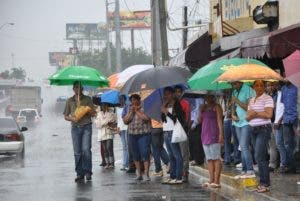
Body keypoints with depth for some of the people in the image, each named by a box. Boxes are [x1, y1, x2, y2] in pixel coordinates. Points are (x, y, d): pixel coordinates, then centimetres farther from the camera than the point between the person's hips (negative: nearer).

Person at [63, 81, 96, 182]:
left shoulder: (88, 99, 8)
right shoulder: (70, 101, 11)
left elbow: (94, 113, 6)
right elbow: (66, 116, 12)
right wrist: (72, 118, -9)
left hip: (86, 127, -2)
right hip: (75, 127, 2)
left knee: (86, 150, -11)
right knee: (77, 152, 1)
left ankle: (87, 172, -1)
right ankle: (79, 173, 7)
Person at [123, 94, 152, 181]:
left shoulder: (144, 108, -1)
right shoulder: (130, 110, 14)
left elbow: (146, 118, -16)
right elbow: (125, 121, 6)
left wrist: (137, 111, -11)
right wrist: (131, 112, -5)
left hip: (144, 134, -5)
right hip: (132, 135, 5)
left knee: (145, 153, -12)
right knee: (136, 155, 7)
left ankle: (147, 174, -13)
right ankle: (139, 174, 14)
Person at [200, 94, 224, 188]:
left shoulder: (216, 107, -2)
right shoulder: (204, 107, 19)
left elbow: (219, 120, -10)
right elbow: (200, 120, 17)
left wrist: (221, 134, -19)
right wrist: (201, 111, 2)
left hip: (214, 135, -8)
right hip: (205, 135, 8)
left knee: (216, 158, -10)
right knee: (209, 159, 7)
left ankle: (217, 181, -13)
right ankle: (211, 180, 8)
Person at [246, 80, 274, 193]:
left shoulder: (267, 98, -7)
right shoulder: (252, 100, 16)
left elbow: (268, 114, -18)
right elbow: (247, 117, 13)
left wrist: (255, 113, -8)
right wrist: (250, 115, -10)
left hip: (264, 129, -8)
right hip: (254, 129, 8)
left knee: (259, 157, -13)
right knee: (261, 157, 9)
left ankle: (265, 184, -10)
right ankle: (263, 183, 12)